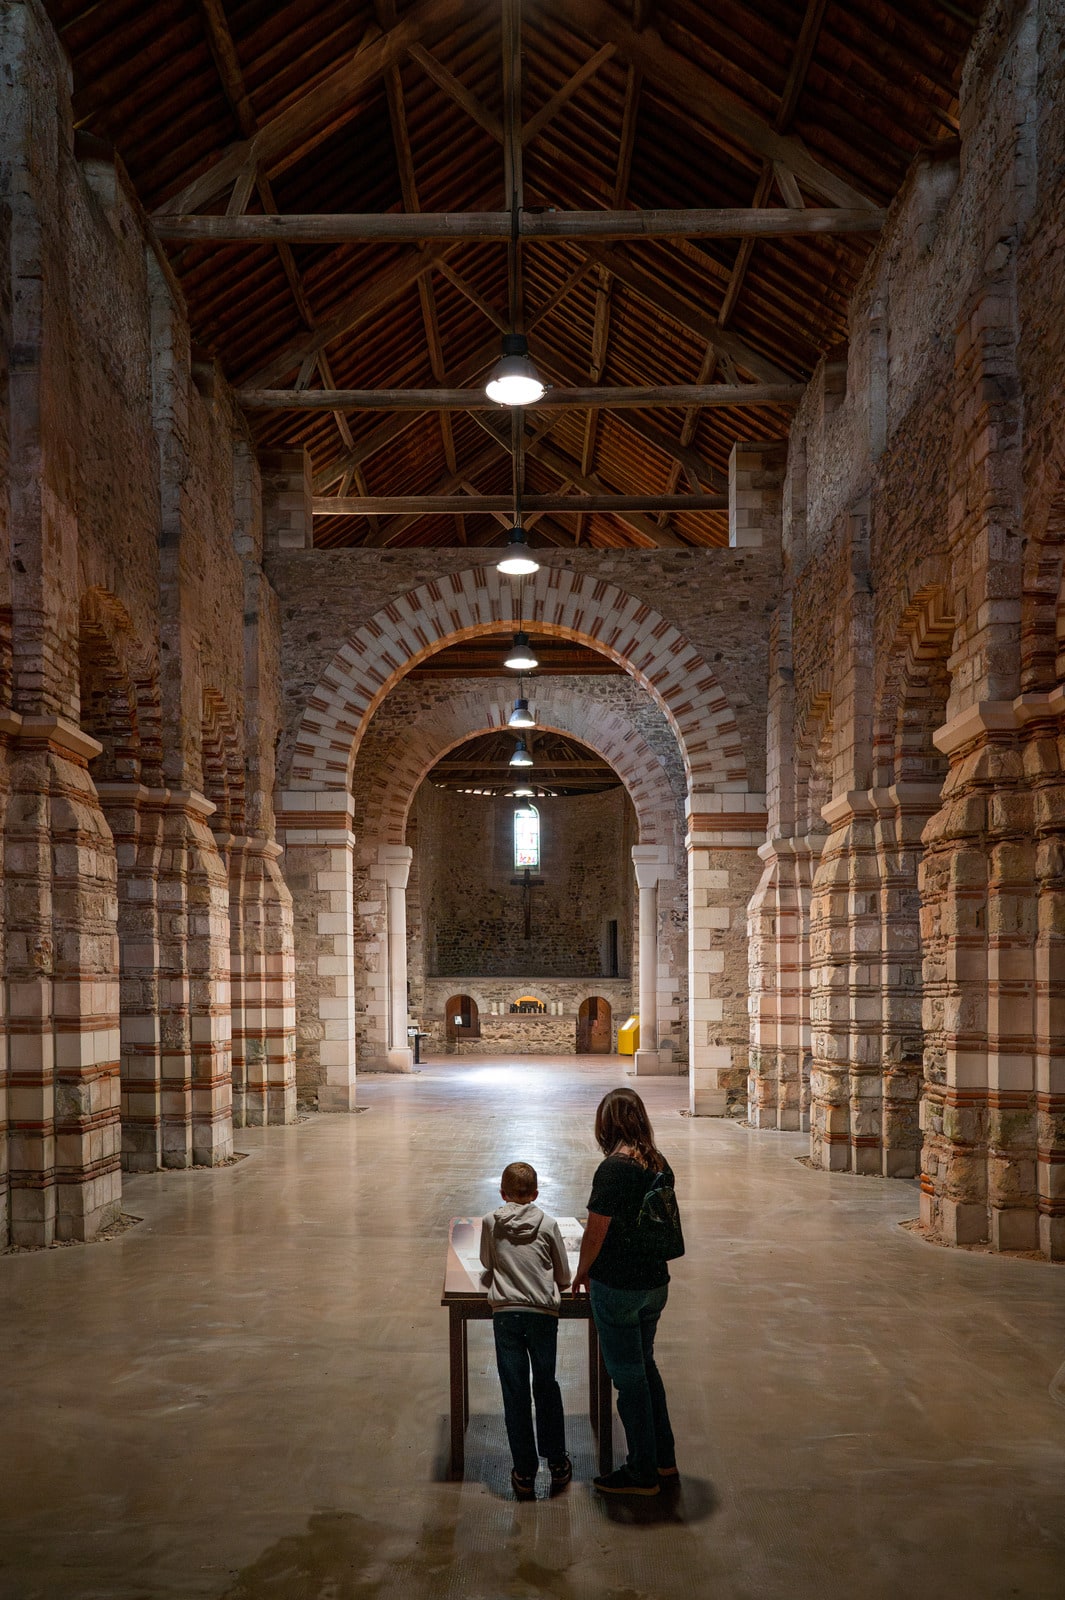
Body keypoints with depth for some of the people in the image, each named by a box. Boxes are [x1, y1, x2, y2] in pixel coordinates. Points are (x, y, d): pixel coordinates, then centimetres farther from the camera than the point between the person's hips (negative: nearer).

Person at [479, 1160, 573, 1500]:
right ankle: (557, 1465, 22)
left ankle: (524, 1474, 9)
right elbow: (564, 1277, 9)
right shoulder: (548, 1224, 3)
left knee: (515, 1393, 5)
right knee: (546, 1387, 16)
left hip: (506, 1313, 0)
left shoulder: (490, 1222, 5)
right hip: (543, 1312, 1)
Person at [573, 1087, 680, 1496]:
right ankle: (664, 1458, 31)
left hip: (617, 1287, -7)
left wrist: (581, 1274, 0)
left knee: (628, 1374, 5)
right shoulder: (659, 1164, 2)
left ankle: (642, 1473, 16)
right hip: (655, 1280, 7)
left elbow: (596, 1232, -17)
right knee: (644, 1365, 22)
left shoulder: (613, 1168, -21)